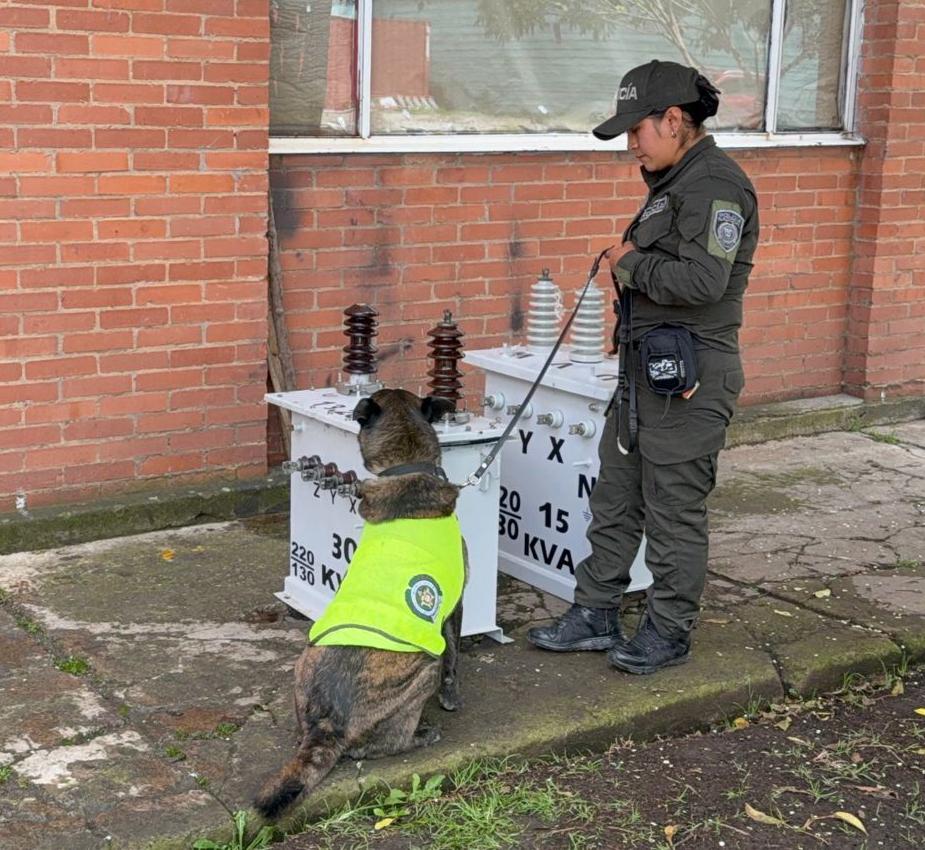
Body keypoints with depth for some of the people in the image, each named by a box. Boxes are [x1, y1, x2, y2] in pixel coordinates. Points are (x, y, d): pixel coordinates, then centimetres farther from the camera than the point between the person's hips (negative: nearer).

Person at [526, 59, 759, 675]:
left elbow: (702, 279, -26)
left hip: (690, 376, -10)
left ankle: (669, 633, 16)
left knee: (675, 512, 2)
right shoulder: (675, 182, 16)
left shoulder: (716, 185, -16)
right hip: (646, 370, 10)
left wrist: (630, 264, -14)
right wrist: (630, 264, 7)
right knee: (615, 500, 15)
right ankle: (595, 616, 26)